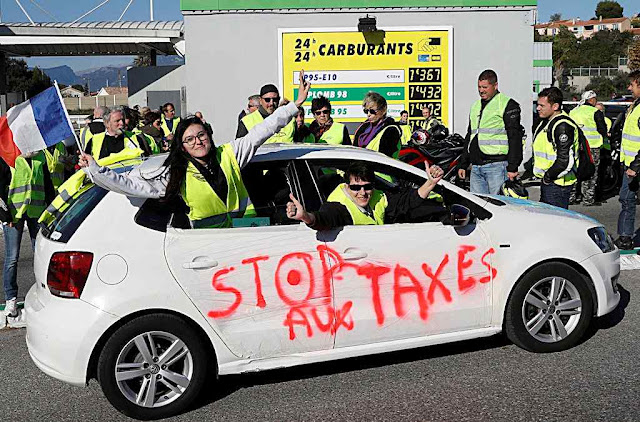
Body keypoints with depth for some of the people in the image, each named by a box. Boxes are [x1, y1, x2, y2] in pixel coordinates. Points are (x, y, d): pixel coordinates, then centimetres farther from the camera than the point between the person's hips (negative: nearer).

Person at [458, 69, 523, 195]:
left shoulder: (508, 105, -1)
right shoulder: (475, 106, 21)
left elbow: (515, 138, -8)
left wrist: (512, 167, -14)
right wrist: (463, 165, 21)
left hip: (496, 165, -7)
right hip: (475, 168, 7)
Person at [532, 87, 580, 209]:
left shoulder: (563, 126, -19)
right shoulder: (545, 122, 14)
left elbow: (565, 161, -24)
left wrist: (548, 177, -15)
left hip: (557, 184, -10)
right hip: (547, 181, 10)